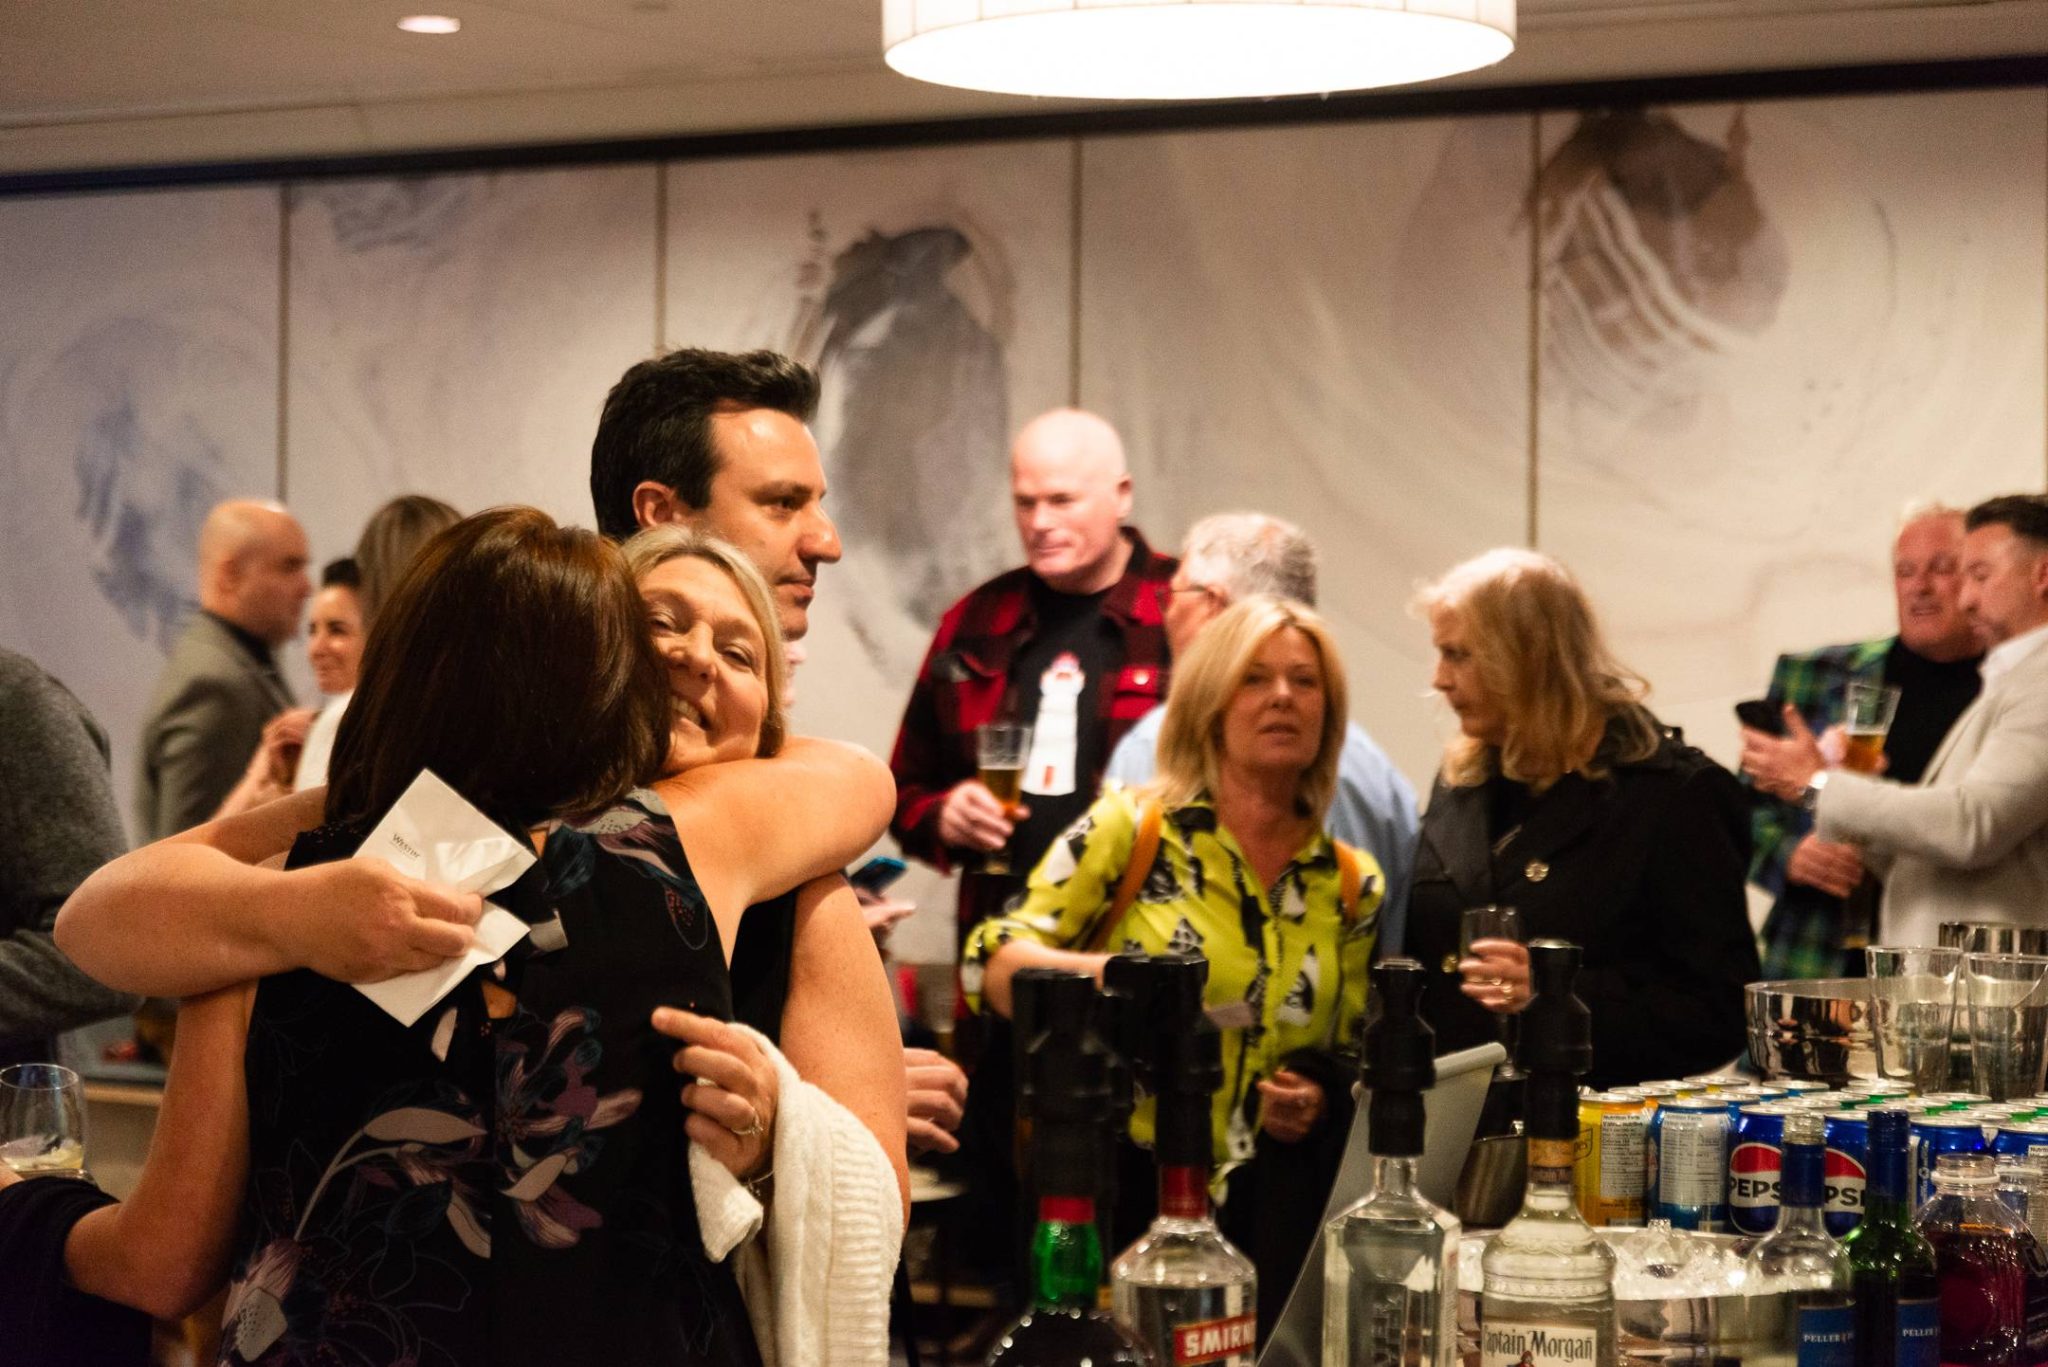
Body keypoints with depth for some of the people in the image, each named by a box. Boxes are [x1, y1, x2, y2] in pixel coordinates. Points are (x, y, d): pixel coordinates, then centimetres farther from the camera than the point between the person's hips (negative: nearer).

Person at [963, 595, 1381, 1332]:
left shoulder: (1353, 885, 11)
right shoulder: (1131, 828, 1)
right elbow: (989, 966, -4)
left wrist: (1319, 1099, -2)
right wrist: (1096, 973, -22)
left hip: (1264, 1213, 3)